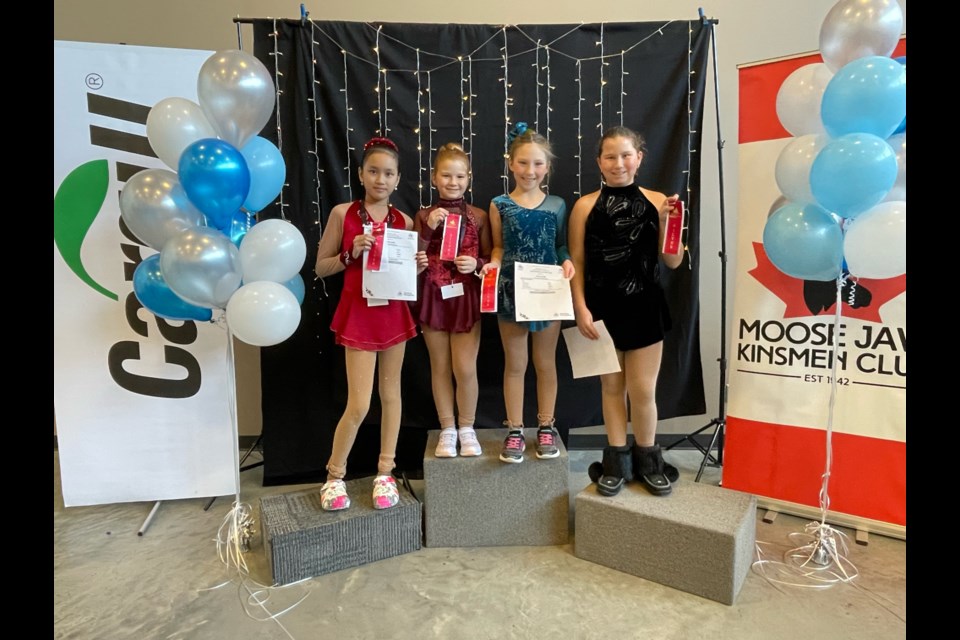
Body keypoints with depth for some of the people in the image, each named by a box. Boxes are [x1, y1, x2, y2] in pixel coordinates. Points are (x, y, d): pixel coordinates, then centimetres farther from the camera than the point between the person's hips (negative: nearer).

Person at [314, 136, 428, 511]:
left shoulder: (403, 221, 4)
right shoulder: (342, 214, -4)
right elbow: (321, 268, -1)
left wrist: (418, 267, -7)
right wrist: (351, 254, -17)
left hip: (394, 313, 4)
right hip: (358, 315, -3)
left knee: (390, 393, 12)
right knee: (359, 405, -4)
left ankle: (385, 473, 27)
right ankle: (334, 476, 20)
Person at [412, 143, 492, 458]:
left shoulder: (478, 216, 2)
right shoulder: (424, 216, 3)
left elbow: (490, 260, 7)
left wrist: (476, 264, -15)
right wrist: (428, 229, -13)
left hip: (467, 297, -1)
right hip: (433, 297, 1)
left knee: (465, 368, -3)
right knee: (440, 367, 9)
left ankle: (467, 429, 19)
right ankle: (447, 430, 23)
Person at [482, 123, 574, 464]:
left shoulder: (557, 205, 2)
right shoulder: (499, 205, 0)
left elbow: (561, 244, 8)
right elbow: (499, 247, 5)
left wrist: (567, 261, -11)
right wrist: (493, 264, -13)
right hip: (511, 292, -1)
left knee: (545, 363, 12)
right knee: (514, 364, 9)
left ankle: (546, 427, 28)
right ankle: (514, 431, 22)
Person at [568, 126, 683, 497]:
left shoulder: (657, 201, -1)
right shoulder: (586, 206, -2)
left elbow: (673, 263, 0)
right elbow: (576, 262, -1)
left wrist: (666, 221, -13)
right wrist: (581, 309, -9)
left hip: (644, 306, 0)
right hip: (602, 307, 0)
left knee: (642, 390, 6)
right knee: (611, 387, 12)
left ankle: (647, 459, 29)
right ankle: (616, 460, 27)